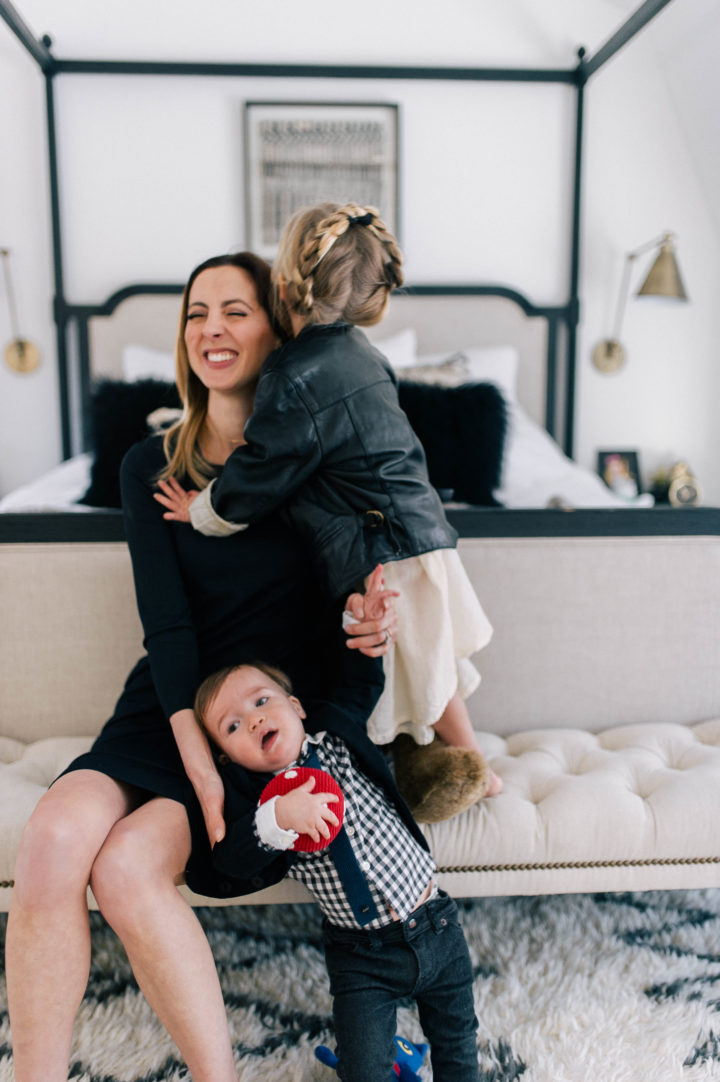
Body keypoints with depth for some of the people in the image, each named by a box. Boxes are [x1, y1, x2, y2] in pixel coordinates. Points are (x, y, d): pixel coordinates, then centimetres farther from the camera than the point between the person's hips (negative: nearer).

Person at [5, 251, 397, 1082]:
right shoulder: (153, 466, 3)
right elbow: (165, 622, -7)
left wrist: (373, 620, -17)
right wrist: (201, 766, -17)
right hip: (171, 708, 2)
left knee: (128, 867, -24)